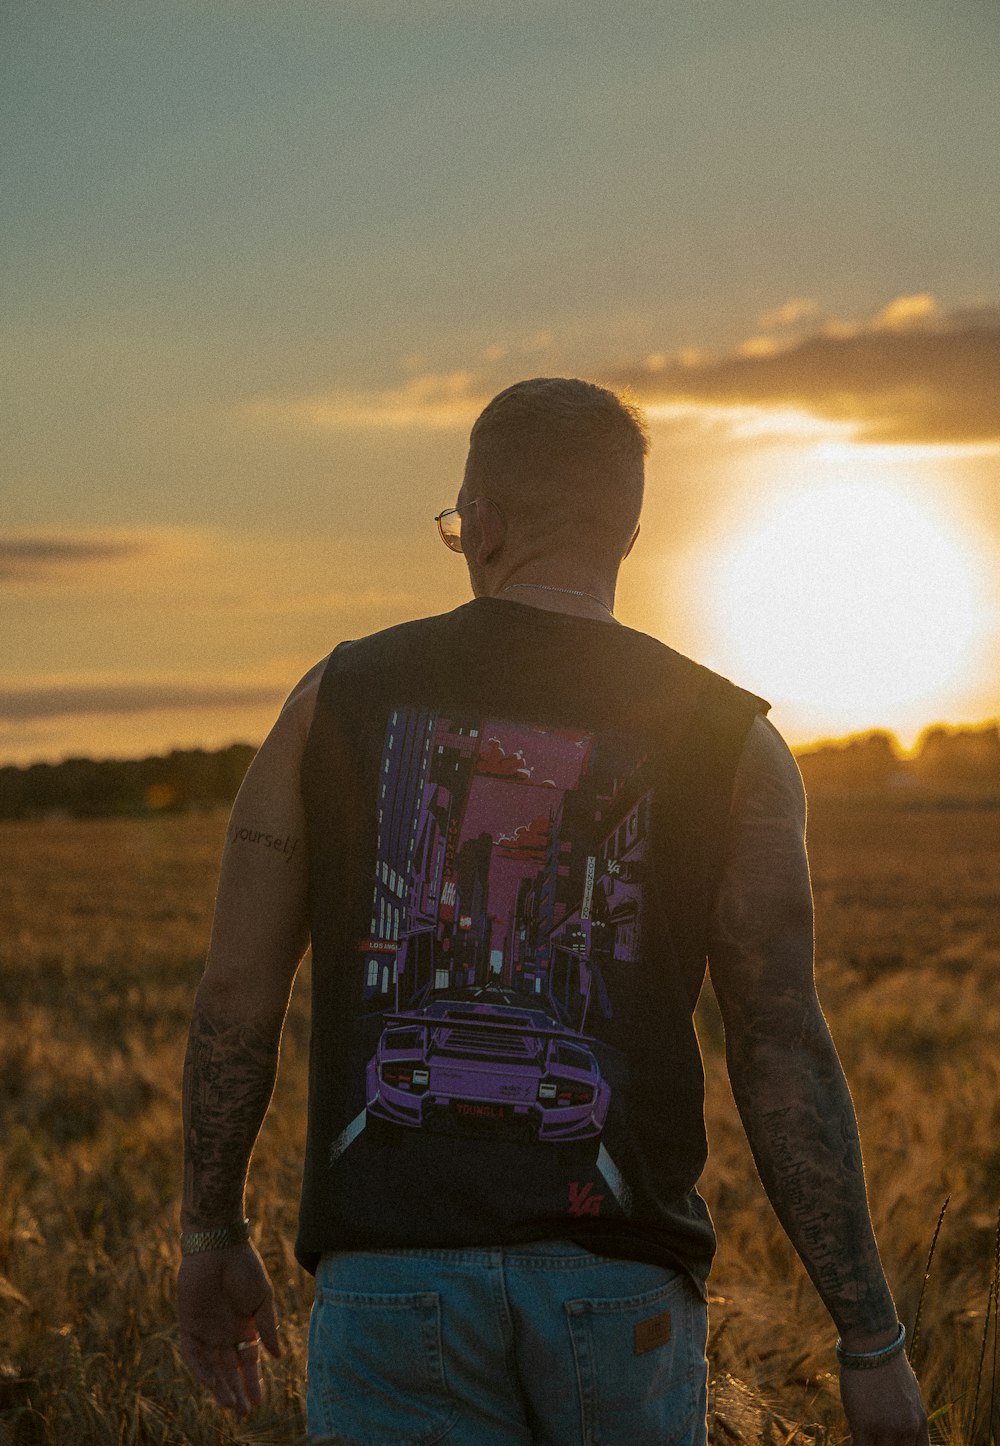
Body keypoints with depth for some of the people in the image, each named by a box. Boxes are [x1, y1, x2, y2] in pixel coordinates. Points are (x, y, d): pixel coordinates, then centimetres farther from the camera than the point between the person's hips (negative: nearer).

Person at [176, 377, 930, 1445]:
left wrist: (211, 1236, 19)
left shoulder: (338, 699, 5)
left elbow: (234, 996, 6)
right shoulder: (728, 742, 2)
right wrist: (872, 1341, 1)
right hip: (617, 1277, 0)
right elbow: (784, 1050, -4)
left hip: (389, 1267, 0)